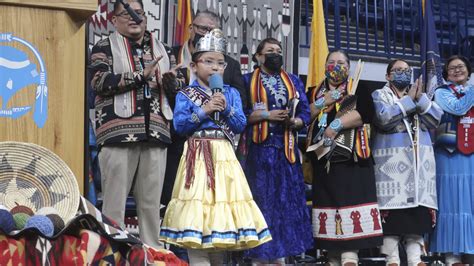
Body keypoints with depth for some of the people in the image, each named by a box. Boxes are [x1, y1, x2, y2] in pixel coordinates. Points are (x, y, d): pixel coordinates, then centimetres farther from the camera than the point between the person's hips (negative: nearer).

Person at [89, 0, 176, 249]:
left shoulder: (159, 49, 22)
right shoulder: (105, 47, 7)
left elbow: (170, 91, 32)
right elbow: (100, 81, -10)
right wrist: (141, 75, -15)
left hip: (155, 133, 4)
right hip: (119, 133, -4)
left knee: (151, 201, 5)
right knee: (115, 201, -5)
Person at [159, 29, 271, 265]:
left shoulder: (231, 93, 12)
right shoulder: (185, 94, 4)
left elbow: (241, 125, 4)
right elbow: (179, 124, -8)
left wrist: (227, 109, -11)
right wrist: (203, 110, -13)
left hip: (224, 157, 3)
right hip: (198, 158, -3)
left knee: (222, 205, 6)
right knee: (195, 212, -9)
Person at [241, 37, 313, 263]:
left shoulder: (294, 81, 17)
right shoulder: (248, 80, 6)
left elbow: (305, 113, 10)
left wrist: (293, 121, -10)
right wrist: (266, 114, -12)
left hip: (286, 149, 4)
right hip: (259, 149, -4)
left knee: (286, 198, 2)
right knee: (262, 199, -5)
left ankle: (280, 254, 9)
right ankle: (260, 255, -1)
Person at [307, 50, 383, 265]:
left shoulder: (358, 91, 10)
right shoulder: (314, 93, 20)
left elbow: (366, 113, -9)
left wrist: (336, 124, -14)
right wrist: (324, 101, -5)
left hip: (351, 159, -3)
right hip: (323, 160, 3)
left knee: (350, 202, -12)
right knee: (327, 204, 1)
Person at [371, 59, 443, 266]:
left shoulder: (419, 94, 21)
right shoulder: (379, 95, 7)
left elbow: (435, 119, 6)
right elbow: (384, 119, -14)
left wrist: (421, 98, -7)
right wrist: (409, 100, -7)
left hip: (420, 161, 4)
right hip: (391, 162, -4)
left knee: (418, 210, 1)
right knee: (392, 208, -9)